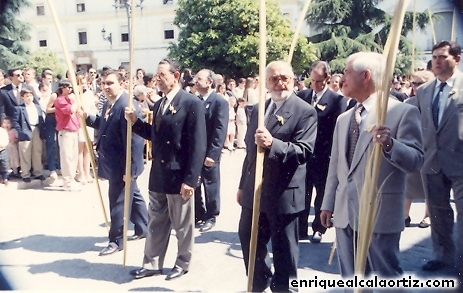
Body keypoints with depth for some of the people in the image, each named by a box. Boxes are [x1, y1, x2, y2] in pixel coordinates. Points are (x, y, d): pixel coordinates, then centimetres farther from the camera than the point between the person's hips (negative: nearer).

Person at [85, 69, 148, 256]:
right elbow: (104, 126, 18)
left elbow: (135, 141, -26)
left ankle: (117, 240, 18)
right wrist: (88, 117, 1)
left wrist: (130, 169, -26)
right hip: (114, 163, 10)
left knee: (118, 201, 2)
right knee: (133, 195, 21)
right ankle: (142, 229, 38)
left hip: (122, 165, -10)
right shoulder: (109, 104, 8)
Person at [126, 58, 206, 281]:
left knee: (182, 225, 10)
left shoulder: (192, 103, -14)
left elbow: (198, 144, -17)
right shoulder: (159, 104, 12)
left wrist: (191, 179, -20)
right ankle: (152, 264, 30)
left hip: (179, 175, -7)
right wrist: (135, 122, 2)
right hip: (158, 174, 7)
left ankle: (182, 264, 28)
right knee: (156, 223, 17)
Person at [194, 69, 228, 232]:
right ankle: (198, 215, 29)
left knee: (211, 186, 7)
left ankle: (211, 217, 23)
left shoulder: (220, 102, -10)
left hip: (209, 153, -6)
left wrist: (212, 154, -21)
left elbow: (220, 131, -16)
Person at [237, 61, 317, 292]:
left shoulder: (305, 111, -10)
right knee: (249, 240, 19)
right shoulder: (257, 109, 11)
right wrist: (242, 185, 17)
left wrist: (272, 143, -36)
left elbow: (304, 151, -21)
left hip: (283, 193, -7)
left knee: (284, 248, 8)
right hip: (254, 190, 7)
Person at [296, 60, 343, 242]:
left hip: (323, 157, -3)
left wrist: (332, 154, -17)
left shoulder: (336, 100, -9)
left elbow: (336, 129, -12)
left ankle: (318, 229, 28)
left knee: (321, 195, 13)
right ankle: (301, 229, 24)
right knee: (302, 195, 12)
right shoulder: (302, 95, 4)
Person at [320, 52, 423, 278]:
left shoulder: (402, 112, -8)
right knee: (350, 279, 17)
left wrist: (390, 145, -33)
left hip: (380, 212, -6)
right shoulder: (343, 119, 14)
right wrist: (328, 204, 15)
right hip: (345, 214, 7)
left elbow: (416, 161, -14)